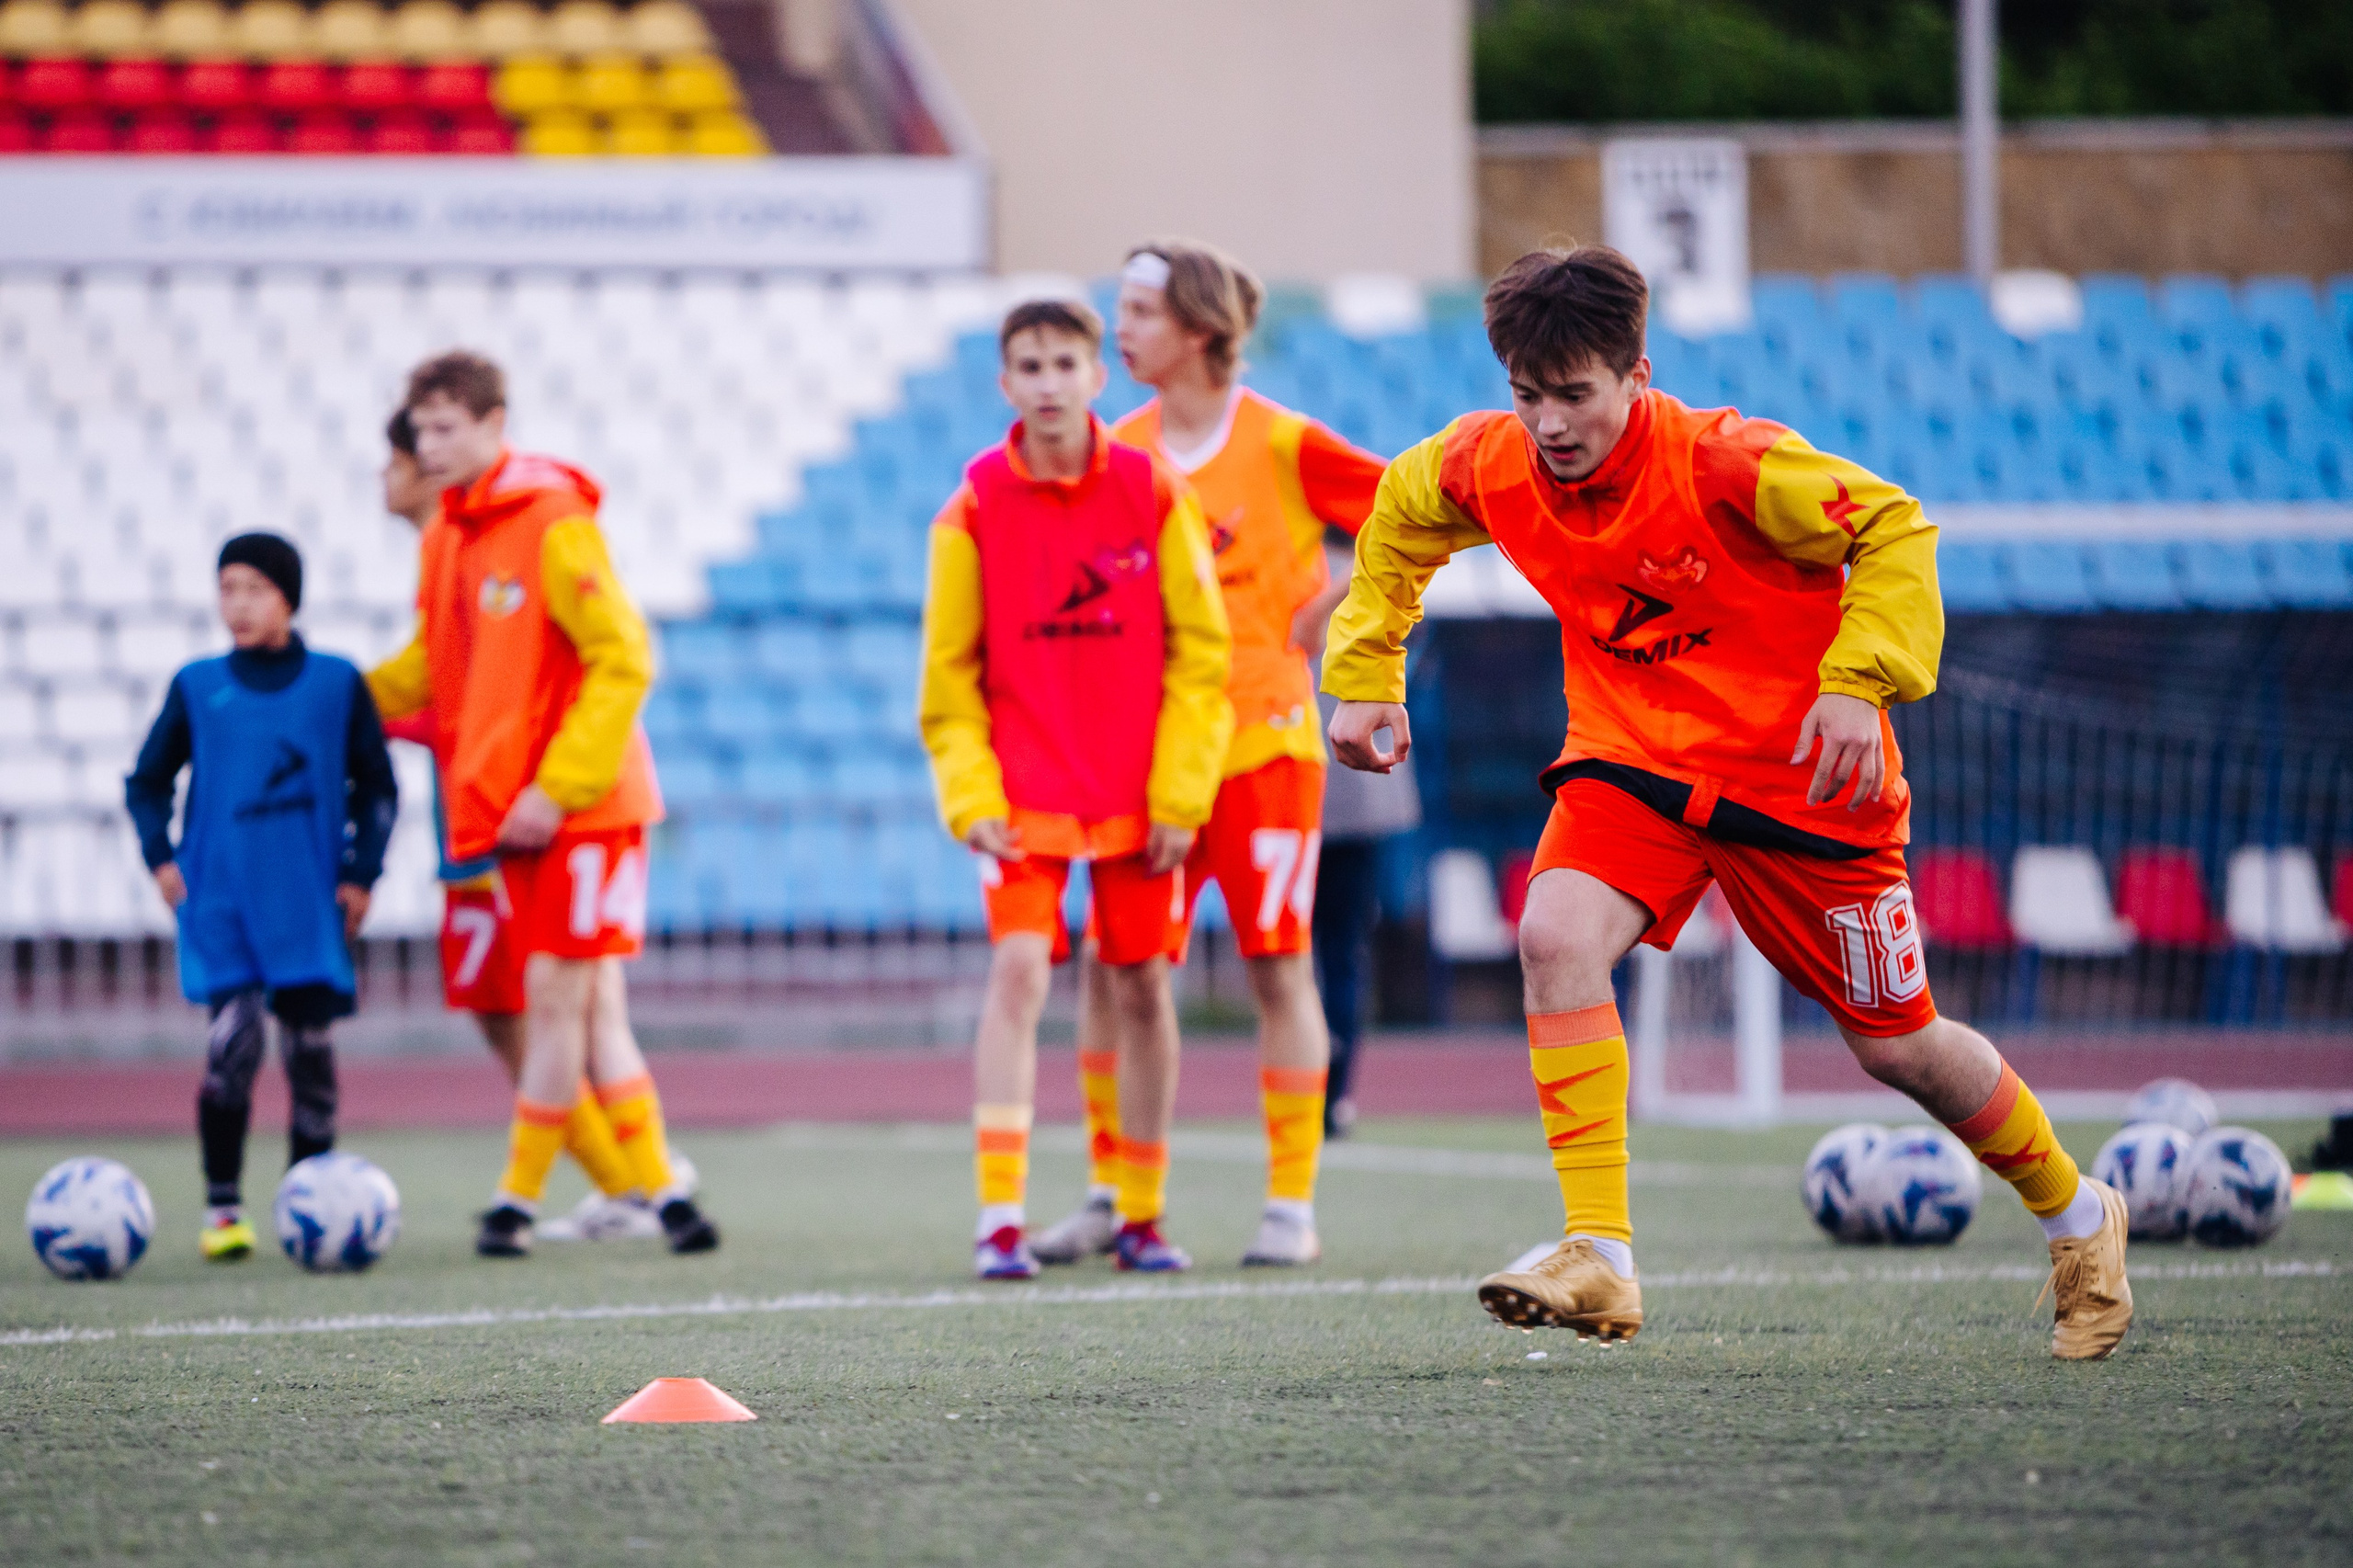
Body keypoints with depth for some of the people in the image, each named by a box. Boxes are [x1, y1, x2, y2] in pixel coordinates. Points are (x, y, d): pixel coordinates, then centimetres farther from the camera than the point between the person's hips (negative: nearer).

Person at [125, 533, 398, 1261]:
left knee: (310, 1049, 2)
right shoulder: (197, 687, 5)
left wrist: (361, 873, 1)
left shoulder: (338, 684, 4)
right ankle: (222, 1208, -5)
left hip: (309, 901, 1)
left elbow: (376, 788, 10)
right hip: (221, 897, -1)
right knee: (233, 1037, -15)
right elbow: (147, 783, 14)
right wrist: (161, 857, 0)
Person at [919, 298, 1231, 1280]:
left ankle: (1143, 1217, 20)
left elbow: (1199, 653, 1)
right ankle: (1000, 1220, -17)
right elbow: (949, 674, 2)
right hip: (1024, 792, -1)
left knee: (1142, 989, 7)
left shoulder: (1153, 494, -2)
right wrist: (970, 798, -8)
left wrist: (1180, 794, -5)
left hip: (1142, 795, 1)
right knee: (1019, 969, -16)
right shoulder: (973, 509, -3)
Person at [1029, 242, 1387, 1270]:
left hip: (1261, 740, -4)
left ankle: (1291, 1206, 5)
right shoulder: (1119, 455, 7)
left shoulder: (1280, 445, -6)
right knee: (1110, 969, 0)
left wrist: (1330, 609, -6)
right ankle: (1110, 1195, 9)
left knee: (1278, 968, -1)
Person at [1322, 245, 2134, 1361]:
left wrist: (1858, 682, -25)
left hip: (1799, 771, -4)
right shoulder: (1487, 469, -12)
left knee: (1895, 1046, 7)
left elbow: (1894, 529, -15)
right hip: (1631, 757, 4)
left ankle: (2076, 1217, 35)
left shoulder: (1726, 463, -25)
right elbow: (1397, 517, 12)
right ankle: (1599, 1261, -26)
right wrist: (1364, 677, 10)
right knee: (1555, 934, -27)